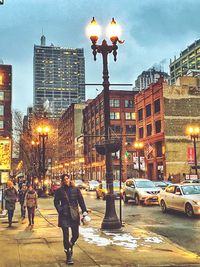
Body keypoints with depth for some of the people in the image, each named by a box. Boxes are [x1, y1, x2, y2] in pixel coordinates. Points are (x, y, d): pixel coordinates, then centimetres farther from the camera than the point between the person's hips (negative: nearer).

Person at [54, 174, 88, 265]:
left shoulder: (76, 189, 3)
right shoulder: (59, 191, 1)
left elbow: (81, 201, 2)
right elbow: (56, 202, 5)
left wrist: (84, 211, -8)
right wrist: (60, 210, -10)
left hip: (74, 215, 2)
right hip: (64, 216, -2)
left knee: (76, 235, 6)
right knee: (66, 236, -2)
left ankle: (70, 246, 39)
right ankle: (68, 256, 9)